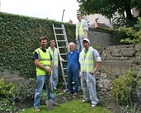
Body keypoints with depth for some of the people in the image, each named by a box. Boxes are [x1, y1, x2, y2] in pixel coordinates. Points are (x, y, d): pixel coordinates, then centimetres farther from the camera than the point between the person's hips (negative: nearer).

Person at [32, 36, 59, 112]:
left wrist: (50, 68, -6)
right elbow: (36, 63, -13)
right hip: (41, 74, -6)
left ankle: (51, 101, 33)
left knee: (50, 88, 17)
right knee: (39, 91, 0)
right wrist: (45, 68, -17)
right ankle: (36, 105, 10)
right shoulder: (37, 51, -5)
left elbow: (51, 62, 15)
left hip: (49, 73, 6)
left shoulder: (48, 51, 15)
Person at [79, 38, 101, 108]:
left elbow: (98, 61, -8)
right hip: (83, 72, 7)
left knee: (91, 86, -8)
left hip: (90, 72, -7)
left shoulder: (93, 51, -7)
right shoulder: (81, 52, 13)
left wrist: (95, 70, -15)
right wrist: (80, 71, 14)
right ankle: (87, 98, 28)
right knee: (84, 86, 12)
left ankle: (94, 101, 0)